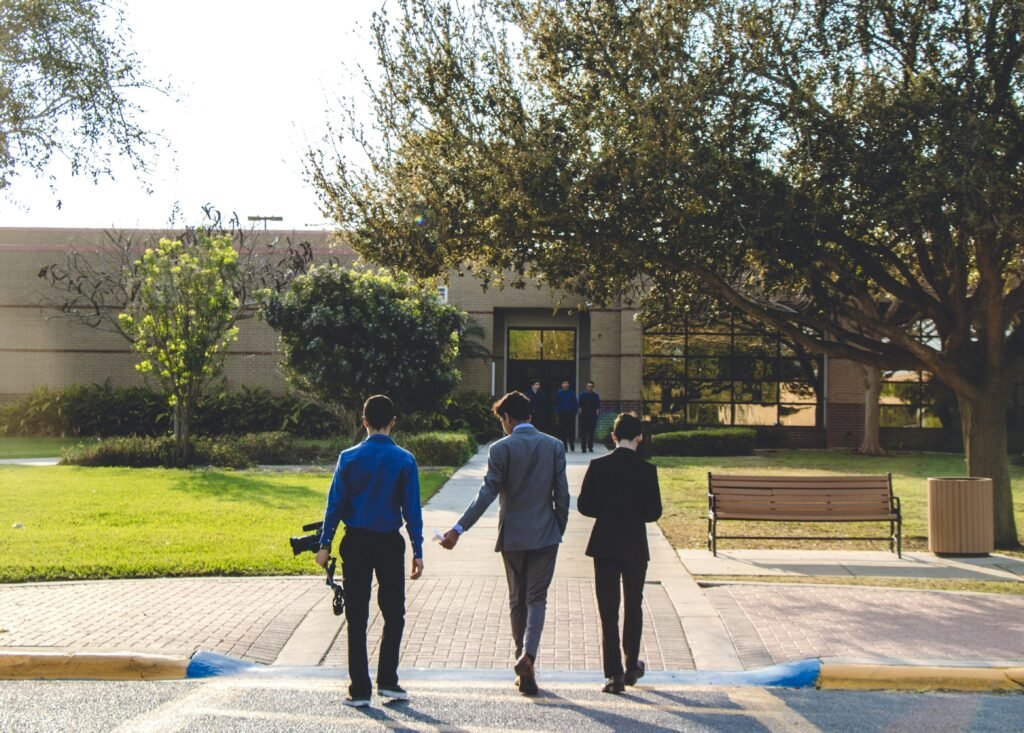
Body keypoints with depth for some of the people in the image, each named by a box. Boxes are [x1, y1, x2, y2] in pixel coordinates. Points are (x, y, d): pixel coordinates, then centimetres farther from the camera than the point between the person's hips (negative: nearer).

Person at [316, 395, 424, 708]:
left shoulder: (349, 458, -4)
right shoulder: (404, 460, -4)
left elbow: (335, 503, -3)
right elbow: (411, 509, -4)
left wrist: (325, 544, 3)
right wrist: (417, 552, 0)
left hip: (356, 543, 0)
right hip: (390, 544, 0)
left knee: (357, 618, 5)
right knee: (394, 614, 13)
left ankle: (360, 689, 7)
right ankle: (387, 681, 10)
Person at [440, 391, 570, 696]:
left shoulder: (501, 449, -8)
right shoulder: (554, 446, 0)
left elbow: (487, 493, -14)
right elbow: (562, 494, 0)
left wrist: (459, 528, -13)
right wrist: (559, 530, 11)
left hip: (512, 536, -1)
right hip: (545, 534, 1)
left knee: (517, 600, 12)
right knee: (537, 598, 5)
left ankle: (524, 669, 16)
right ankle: (528, 654, -18)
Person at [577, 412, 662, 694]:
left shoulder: (598, 466, -6)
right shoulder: (646, 470, -8)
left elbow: (584, 506, -4)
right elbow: (654, 511, -7)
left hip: (604, 546, 0)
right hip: (635, 546, 0)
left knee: (608, 612, 3)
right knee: (633, 608, 18)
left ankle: (614, 673, -1)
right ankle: (632, 666, 28)